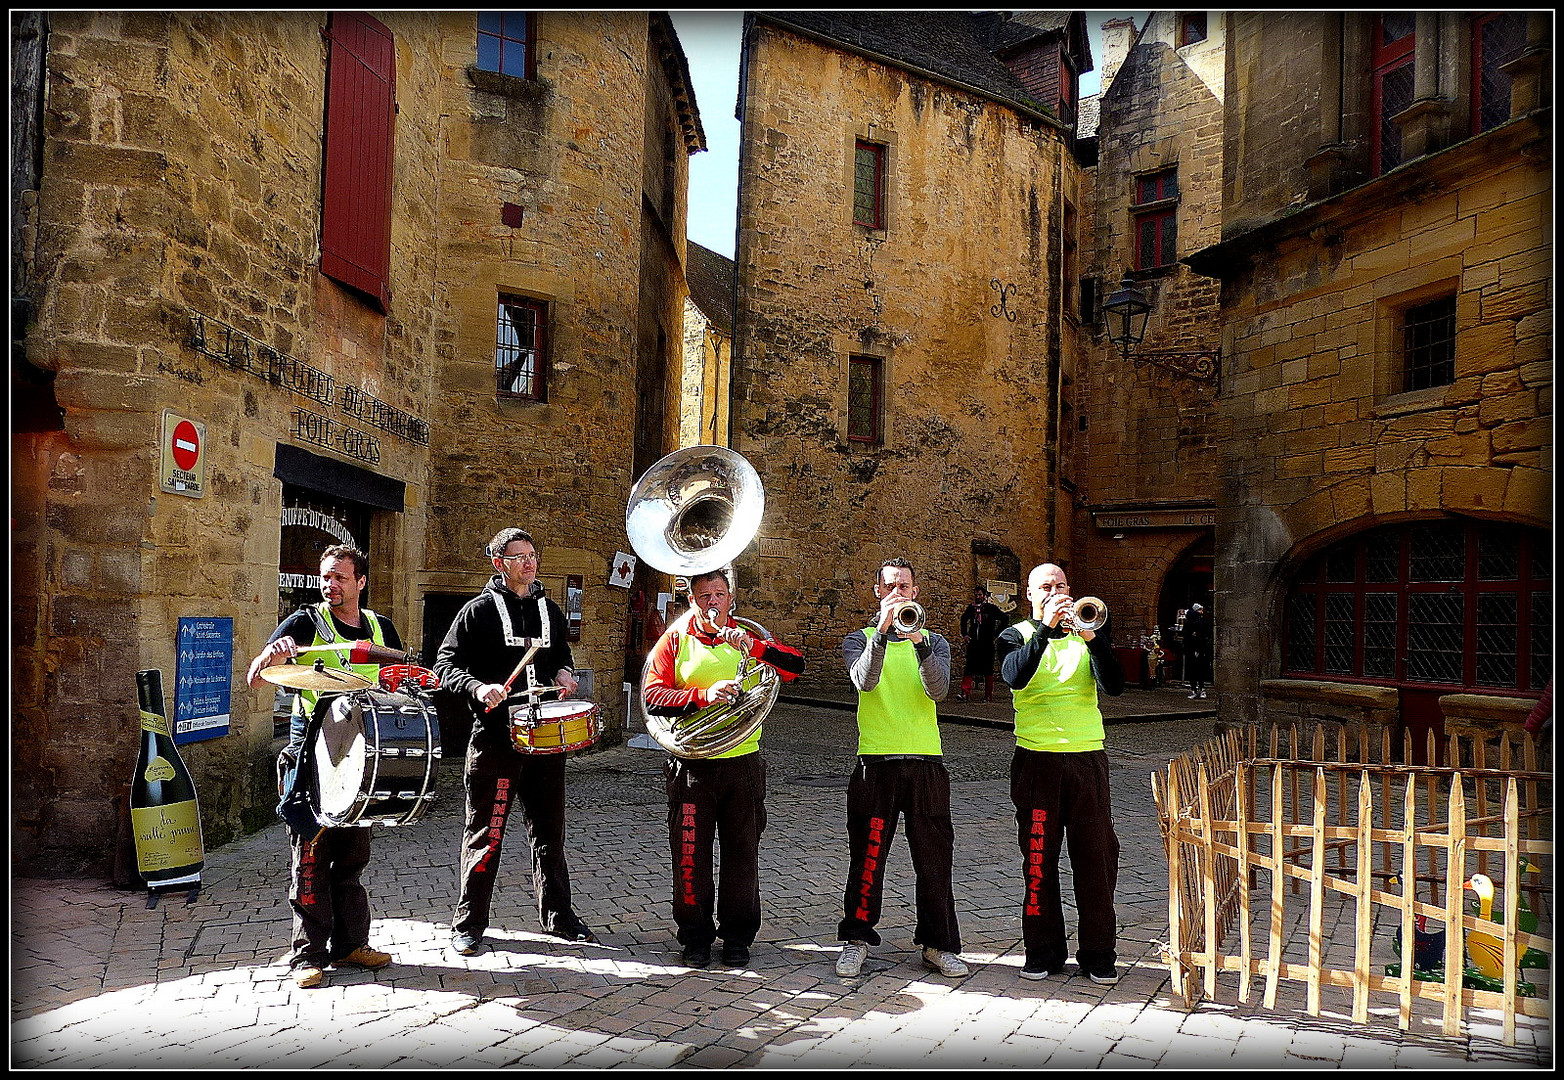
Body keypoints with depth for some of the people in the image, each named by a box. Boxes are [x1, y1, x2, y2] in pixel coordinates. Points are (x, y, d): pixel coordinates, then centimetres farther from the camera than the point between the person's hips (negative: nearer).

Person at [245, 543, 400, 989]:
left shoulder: (381, 628, 11)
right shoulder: (305, 623, -2)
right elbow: (255, 680, -9)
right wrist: (272, 654, -31)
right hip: (311, 757, -4)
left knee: (354, 852, 10)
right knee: (311, 855, -1)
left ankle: (350, 943, 21)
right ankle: (308, 953, 10)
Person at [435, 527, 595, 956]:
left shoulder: (549, 610, 14)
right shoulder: (479, 610, -1)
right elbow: (446, 663, -5)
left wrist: (564, 675, 5)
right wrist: (477, 687, -23)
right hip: (495, 739, -4)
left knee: (549, 832, 12)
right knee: (484, 835, 3)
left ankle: (558, 917, 24)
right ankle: (468, 924, 17)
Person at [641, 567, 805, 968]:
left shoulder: (749, 635, 5)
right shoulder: (675, 640, 2)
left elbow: (796, 665, -9)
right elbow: (652, 695, -9)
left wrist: (754, 647, -25)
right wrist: (704, 695, -22)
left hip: (742, 761, 1)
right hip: (692, 764, -1)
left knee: (742, 852, 8)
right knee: (690, 852, 5)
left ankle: (738, 936, 23)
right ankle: (695, 936, 22)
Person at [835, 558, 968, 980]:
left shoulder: (934, 642, 10)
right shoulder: (859, 640, 7)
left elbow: (938, 689, -10)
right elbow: (864, 681, -16)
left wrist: (919, 642, -25)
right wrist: (882, 631, -28)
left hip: (926, 762, 2)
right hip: (875, 762, -1)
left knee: (934, 858, 6)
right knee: (867, 855, 3)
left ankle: (938, 944, 19)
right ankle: (856, 939, 19)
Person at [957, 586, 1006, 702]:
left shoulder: (991, 608, -1)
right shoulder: (971, 608, 10)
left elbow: (1004, 619, 2)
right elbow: (964, 619, 27)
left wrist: (996, 634, -1)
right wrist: (964, 633, 17)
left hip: (987, 644, -3)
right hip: (973, 643, 3)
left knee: (988, 670, 4)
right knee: (969, 668, -6)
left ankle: (988, 695, 11)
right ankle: (965, 693, -11)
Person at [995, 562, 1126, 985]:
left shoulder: (1088, 633, 11)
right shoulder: (1017, 636, 6)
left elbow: (1114, 686, -5)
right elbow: (1014, 676, -16)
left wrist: (1091, 638, -18)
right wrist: (1046, 628, -23)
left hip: (1087, 756, 1)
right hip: (1036, 759, -1)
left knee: (1097, 855, 2)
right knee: (1039, 857, 3)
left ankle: (1099, 954, 13)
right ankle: (1042, 951, 14)